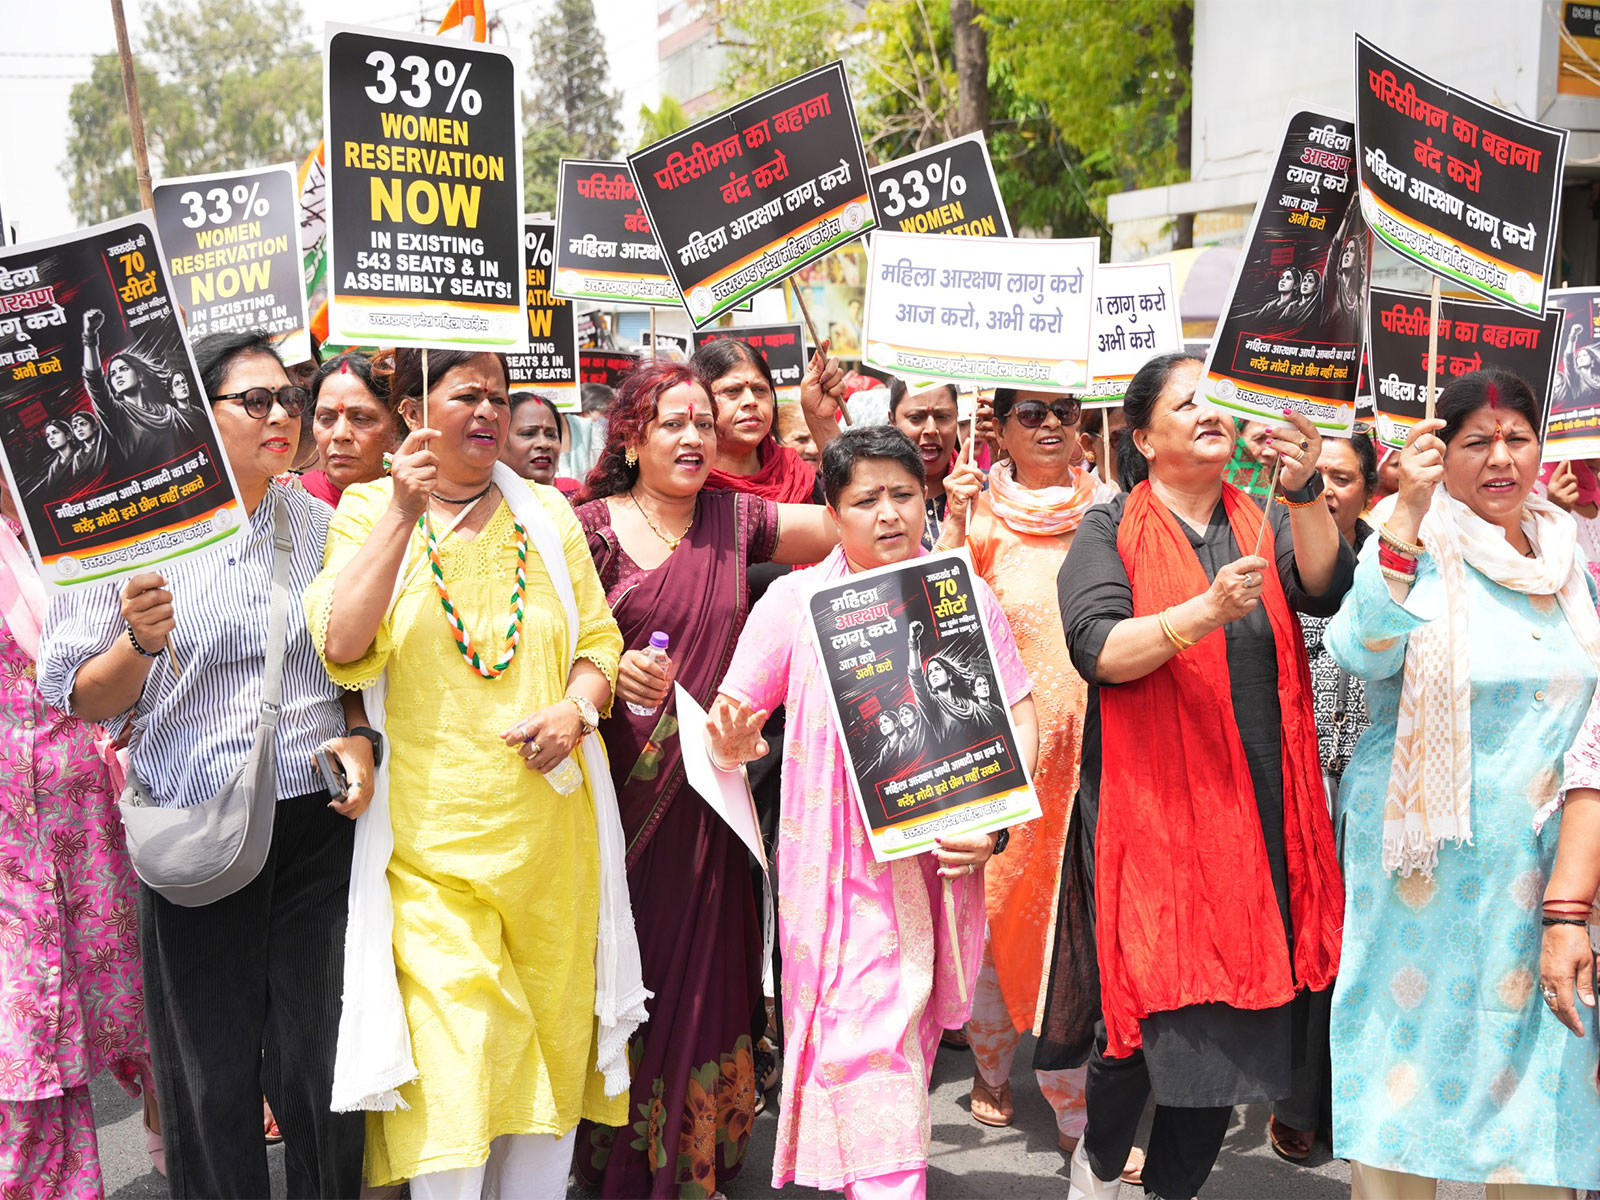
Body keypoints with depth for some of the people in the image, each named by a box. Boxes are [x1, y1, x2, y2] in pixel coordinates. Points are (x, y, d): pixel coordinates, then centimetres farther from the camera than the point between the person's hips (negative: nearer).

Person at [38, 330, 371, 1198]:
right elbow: (84, 700, 0)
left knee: (316, 1071, 4)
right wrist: (141, 642, -19)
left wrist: (356, 734, -2)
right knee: (210, 1081, 6)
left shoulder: (320, 526, 7)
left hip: (316, 823, 2)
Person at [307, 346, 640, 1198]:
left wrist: (576, 708, -8)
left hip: (551, 832, 3)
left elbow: (599, 637, 13)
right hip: (431, 834, -3)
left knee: (551, 1041, 8)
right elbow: (342, 649, -12)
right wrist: (404, 515, -17)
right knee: (451, 1058, -9)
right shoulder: (368, 511, 1)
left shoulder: (547, 513, 10)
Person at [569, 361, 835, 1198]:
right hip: (615, 781, -2)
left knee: (699, 965, 4)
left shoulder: (736, 520, 9)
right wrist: (609, 673, -19)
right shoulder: (590, 528, 0)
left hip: (705, 783, 2)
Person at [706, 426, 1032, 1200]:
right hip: (843, 868, -3)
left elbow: (1017, 717, 7)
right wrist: (731, 742, -23)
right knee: (869, 1054, -11)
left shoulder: (965, 596, 5)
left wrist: (994, 822, -8)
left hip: (943, 859, 3)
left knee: (911, 1045, 13)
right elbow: (734, 723, 2)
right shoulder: (796, 600, -1)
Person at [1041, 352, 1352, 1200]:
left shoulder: (1263, 524, 12)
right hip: (1150, 804, -4)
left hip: (1255, 809, 4)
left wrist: (1305, 491, -24)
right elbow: (1097, 648, -13)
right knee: (1153, 1001, -8)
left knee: (1233, 1017, 4)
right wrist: (1206, 613, -27)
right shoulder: (1110, 531, 1)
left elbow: (1326, 589, -8)